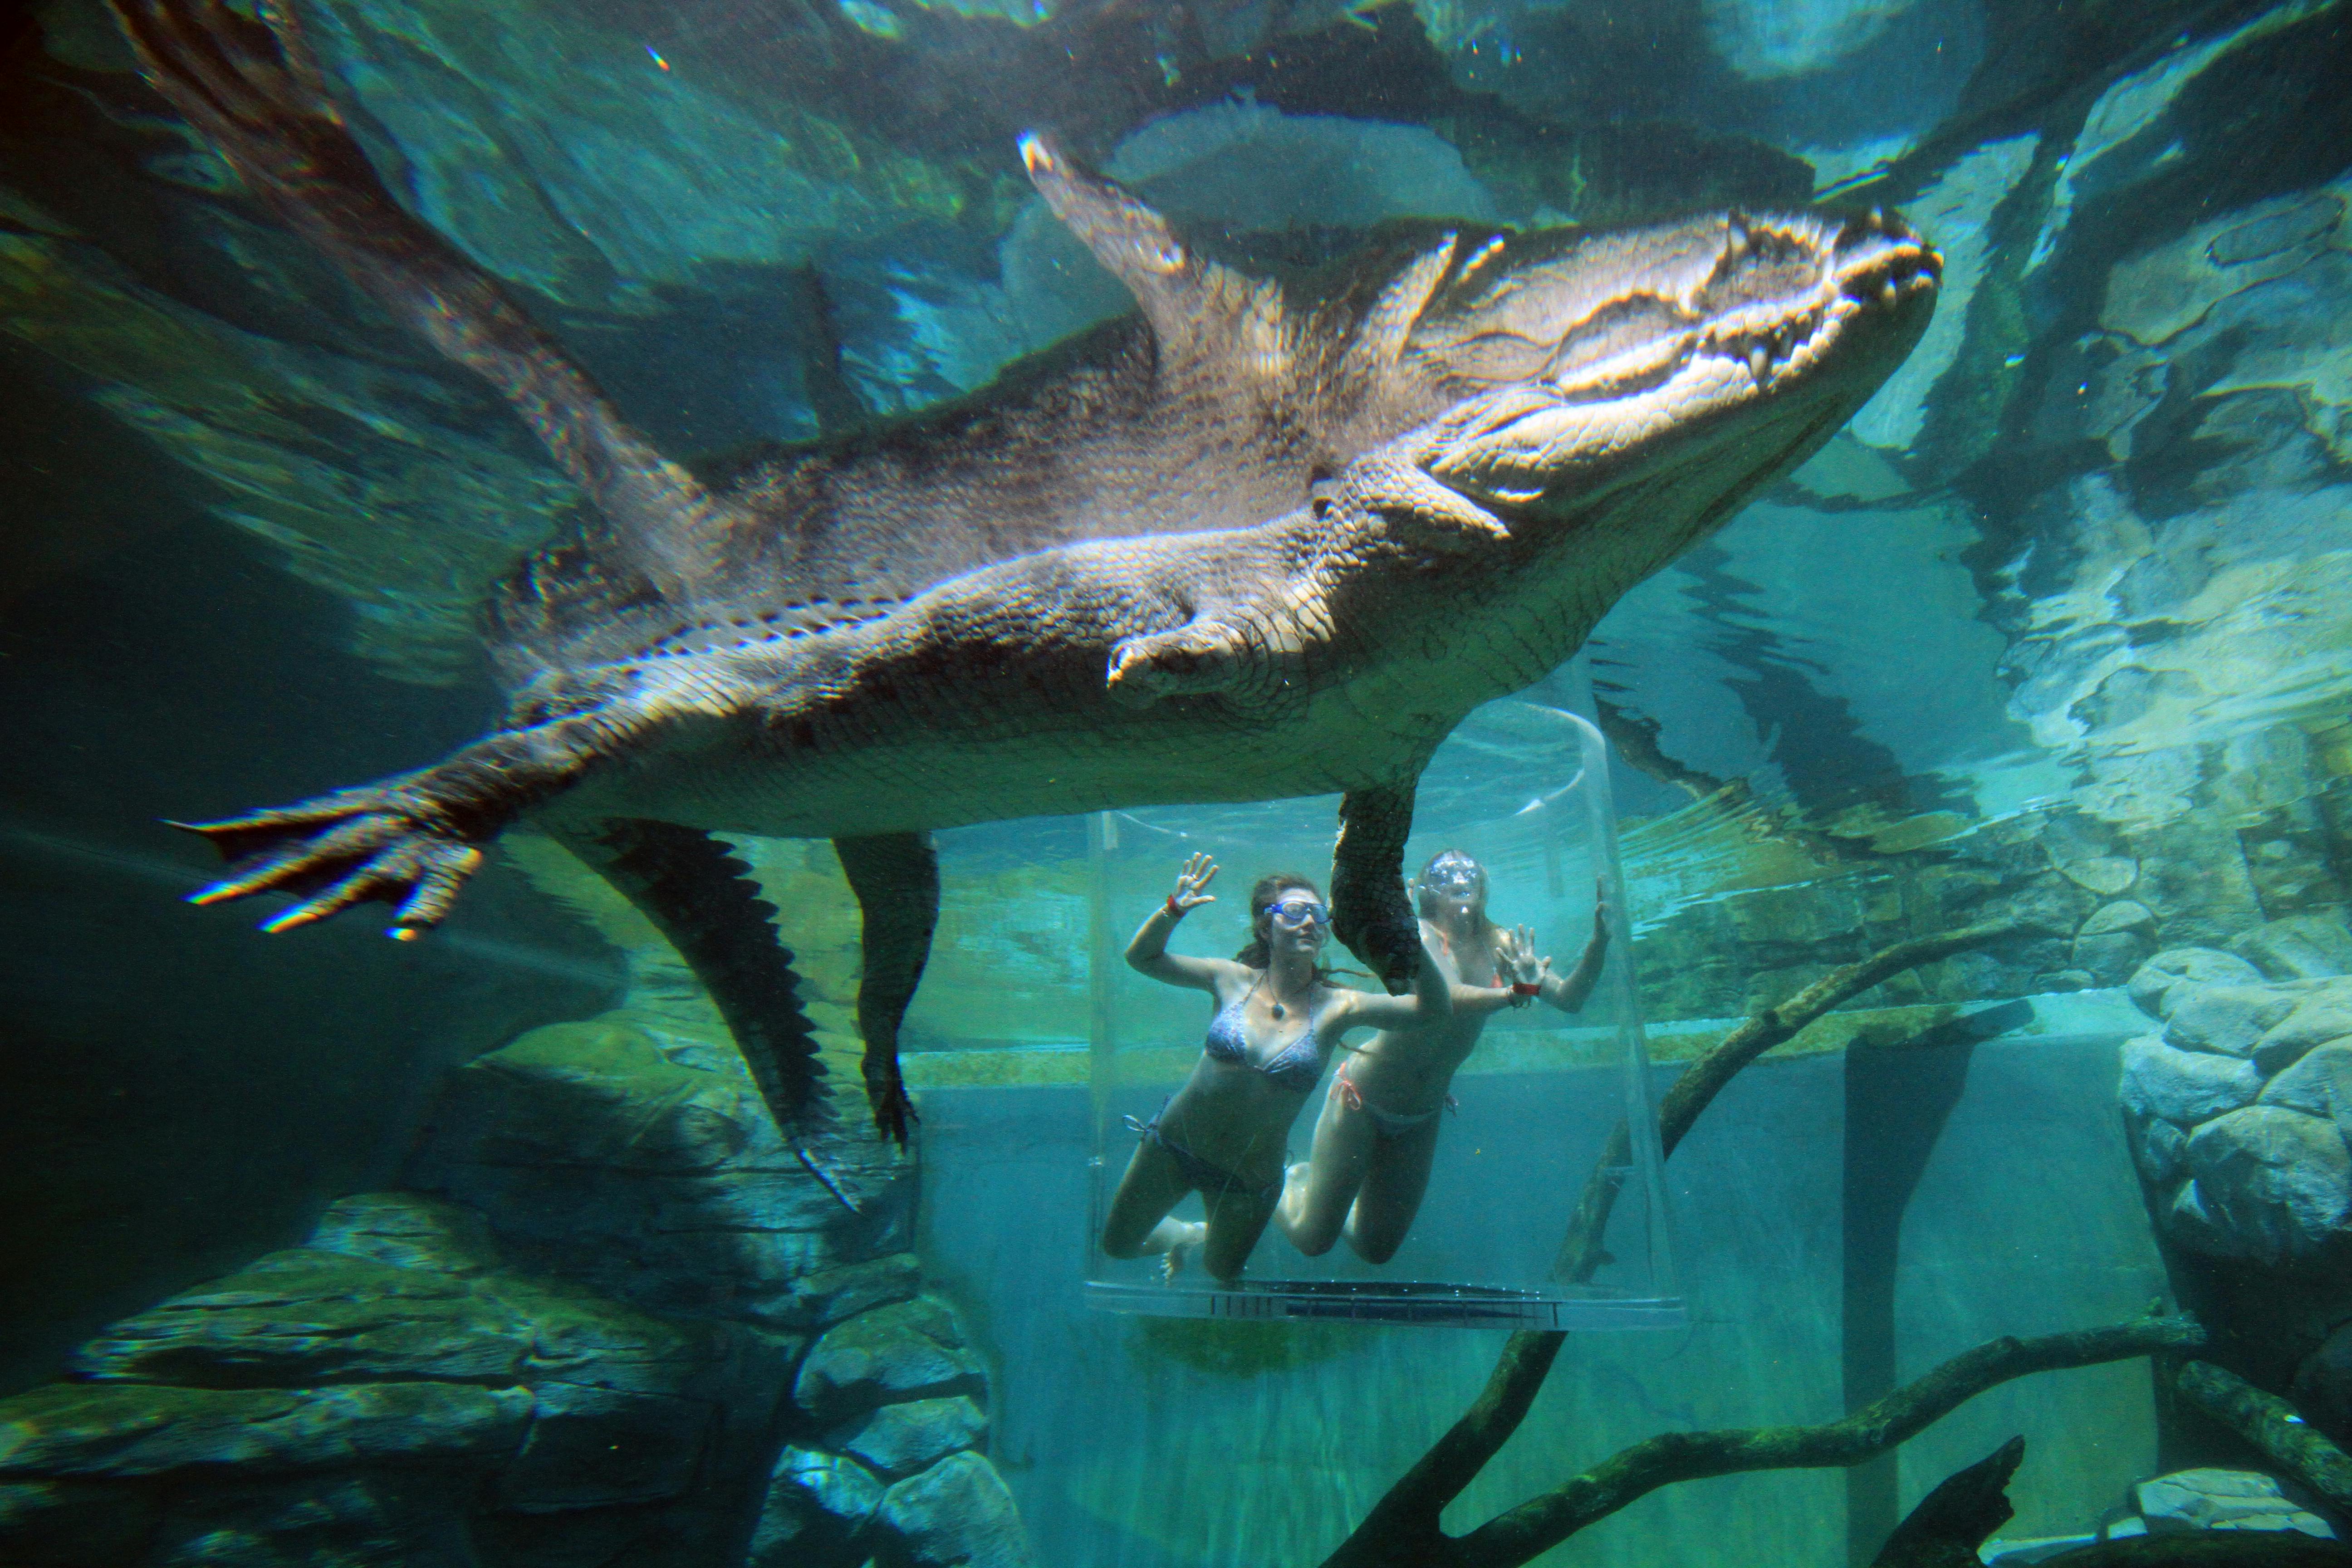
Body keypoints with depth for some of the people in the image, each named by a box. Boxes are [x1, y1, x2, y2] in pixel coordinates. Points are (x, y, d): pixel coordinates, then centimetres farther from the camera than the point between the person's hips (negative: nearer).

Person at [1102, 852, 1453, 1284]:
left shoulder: (1337, 1007, -14)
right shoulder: (1234, 980, -11)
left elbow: (1432, 1008, -24)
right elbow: (1142, 957, -6)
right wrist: (1174, 909, -23)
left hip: (1250, 1179, 0)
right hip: (1173, 1146, 1)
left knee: (1222, 1273, 23)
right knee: (1117, 1244, 18)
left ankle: (1197, 1240, 56)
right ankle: (1184, 1235, 47)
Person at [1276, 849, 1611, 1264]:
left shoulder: (1497, 943, -2)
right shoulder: (1418, 934, -18)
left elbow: (1568, 998, -7)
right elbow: (1446, 999, -36)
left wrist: (1599, 942, -21)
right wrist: (1515, 993, -51)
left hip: (1422, 1117, 6)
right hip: (1364, 1096, -5)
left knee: (1376, 1250, 16)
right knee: (1313, 1239, 0)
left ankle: (1322, 1182, 42)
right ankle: (1288, 1181, 31)